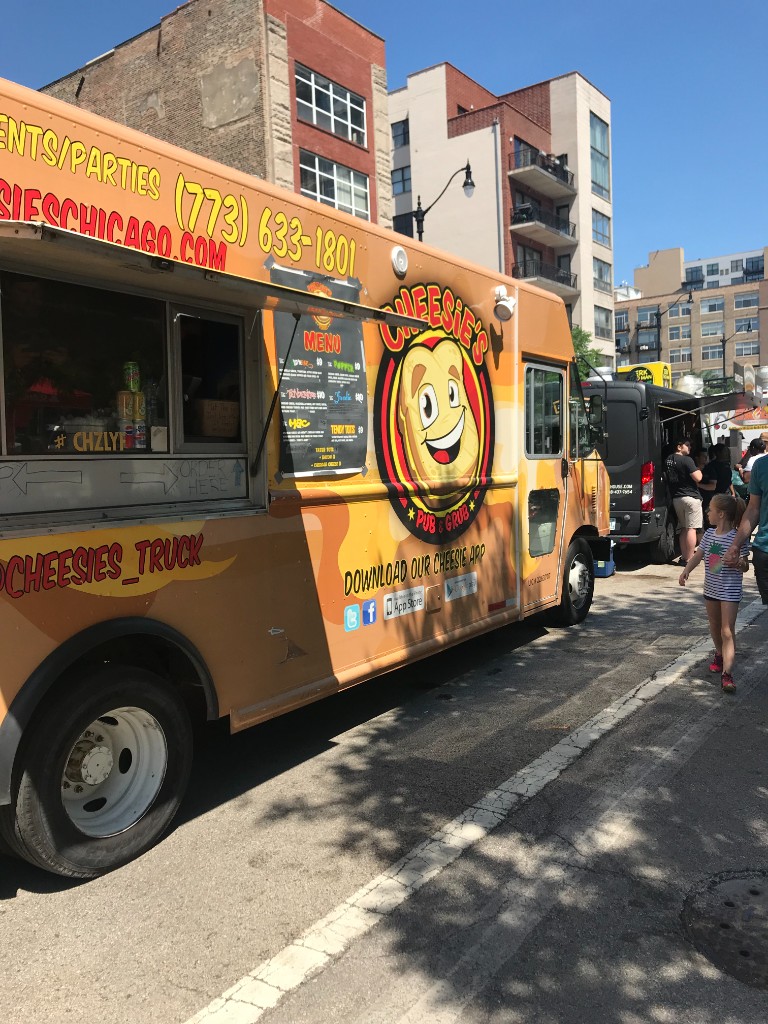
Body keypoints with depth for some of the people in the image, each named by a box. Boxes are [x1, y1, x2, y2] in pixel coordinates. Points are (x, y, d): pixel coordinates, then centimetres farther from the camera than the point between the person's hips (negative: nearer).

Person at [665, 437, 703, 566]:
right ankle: (689, 559, -6)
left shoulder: (668, 460, 9)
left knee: (683, 529, 15)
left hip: (676, 498, 8)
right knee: (691, 529, -4)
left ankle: (683, 557, 17)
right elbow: (697, 478, -17)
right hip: (690, 497, -8)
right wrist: (698, 471, 2)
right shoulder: (686, 460, -14)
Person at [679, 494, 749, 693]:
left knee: (727, 631, -10)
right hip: (711, 588, 6)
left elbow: (745, 566, -9)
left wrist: (739, 564, -30)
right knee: (714, 627, 21)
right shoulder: (709, 534, 2)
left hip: (730, 591, -6)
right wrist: (686, 571, 4)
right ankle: (719, 654, 45)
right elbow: (698, 554, 13)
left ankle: (727, 673, -13)